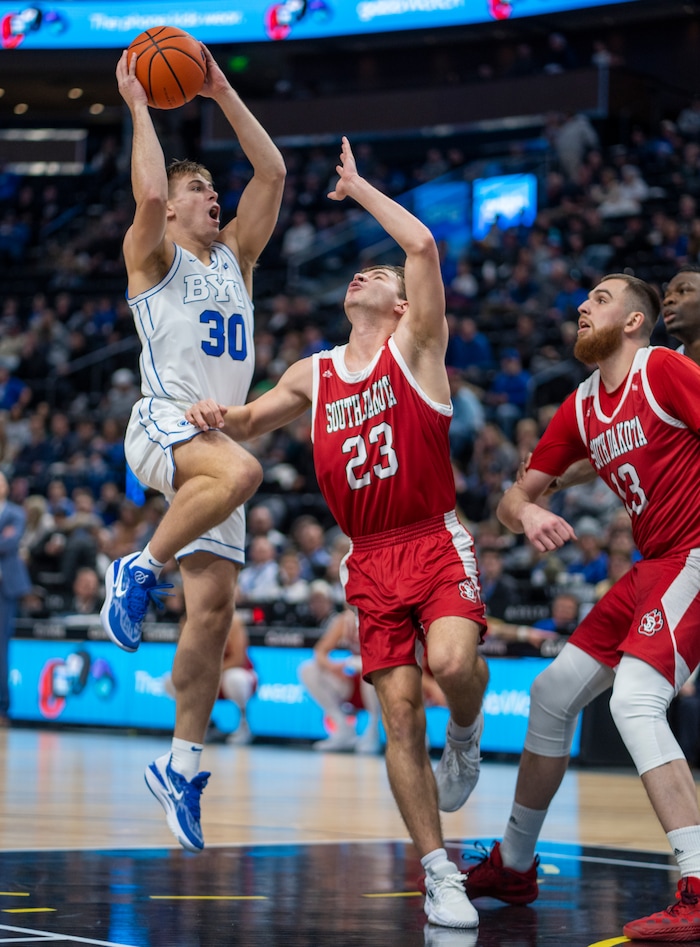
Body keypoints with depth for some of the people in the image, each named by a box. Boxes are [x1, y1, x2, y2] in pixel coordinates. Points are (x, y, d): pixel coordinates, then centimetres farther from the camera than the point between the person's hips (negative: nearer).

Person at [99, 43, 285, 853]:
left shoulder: (234, 256, 21)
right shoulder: (153, 257, 4)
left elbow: (271, 173, 14)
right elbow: (147, 191, -17)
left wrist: (222, 94, 13)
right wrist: (138, 104, -7)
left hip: (215, 438, 6)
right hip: (162, 426, -6)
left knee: (214, 607, 0)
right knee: (239, 470, -40)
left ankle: (182, 764, 6)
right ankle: (137, 572, -19)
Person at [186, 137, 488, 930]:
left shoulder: (415, 347, 0)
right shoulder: (313, 375, 13)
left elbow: (424, 246, -13)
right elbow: (248, 425, 23)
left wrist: (358, 188, -2)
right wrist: (220, 416, -2)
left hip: (436, 543, -4)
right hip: (370, 558, 4)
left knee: (453, 662, -30)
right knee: (399, 710, -4)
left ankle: (466, 729, 6)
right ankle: (439, 874, 2)